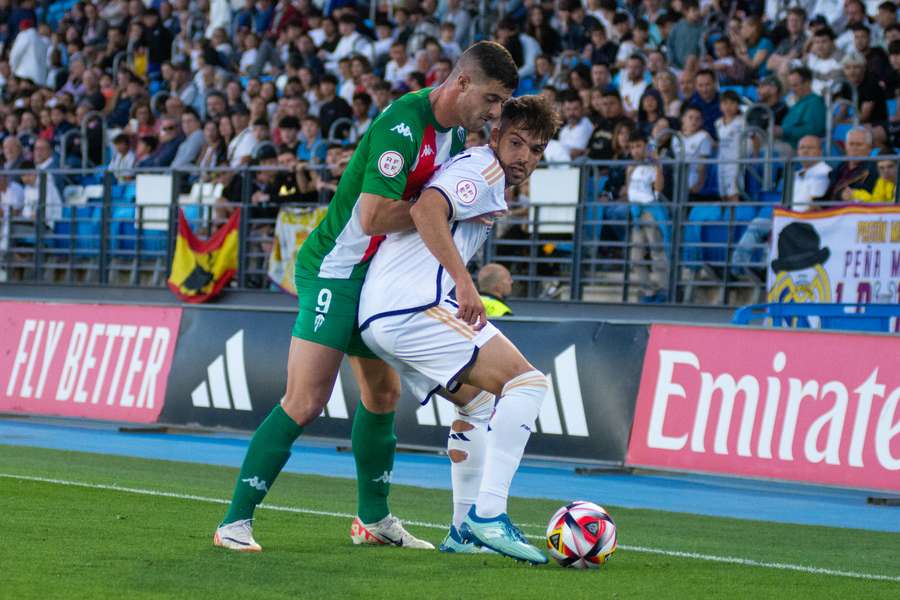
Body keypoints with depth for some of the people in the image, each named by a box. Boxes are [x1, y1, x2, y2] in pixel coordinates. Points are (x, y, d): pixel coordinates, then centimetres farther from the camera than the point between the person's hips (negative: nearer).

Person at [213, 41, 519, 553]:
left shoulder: (455, 134, 6)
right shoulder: (403, 125, -24)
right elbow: (374, 217, -29)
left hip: (377, 277, 10)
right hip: (334, 272, -10)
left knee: (383, 394, 15)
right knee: (306, 402, -14)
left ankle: (373, 519, 29)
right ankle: (235, 522, -9)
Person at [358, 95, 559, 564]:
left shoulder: (489, 177, 25)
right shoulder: (482, 168, -6)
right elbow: (426, 209, -24)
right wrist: (465, 282, -30)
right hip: (413, 308, -11)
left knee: (480, 402, 24)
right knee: (526, 382, -13)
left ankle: (464, 530, 22)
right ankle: (488, 515, -20)